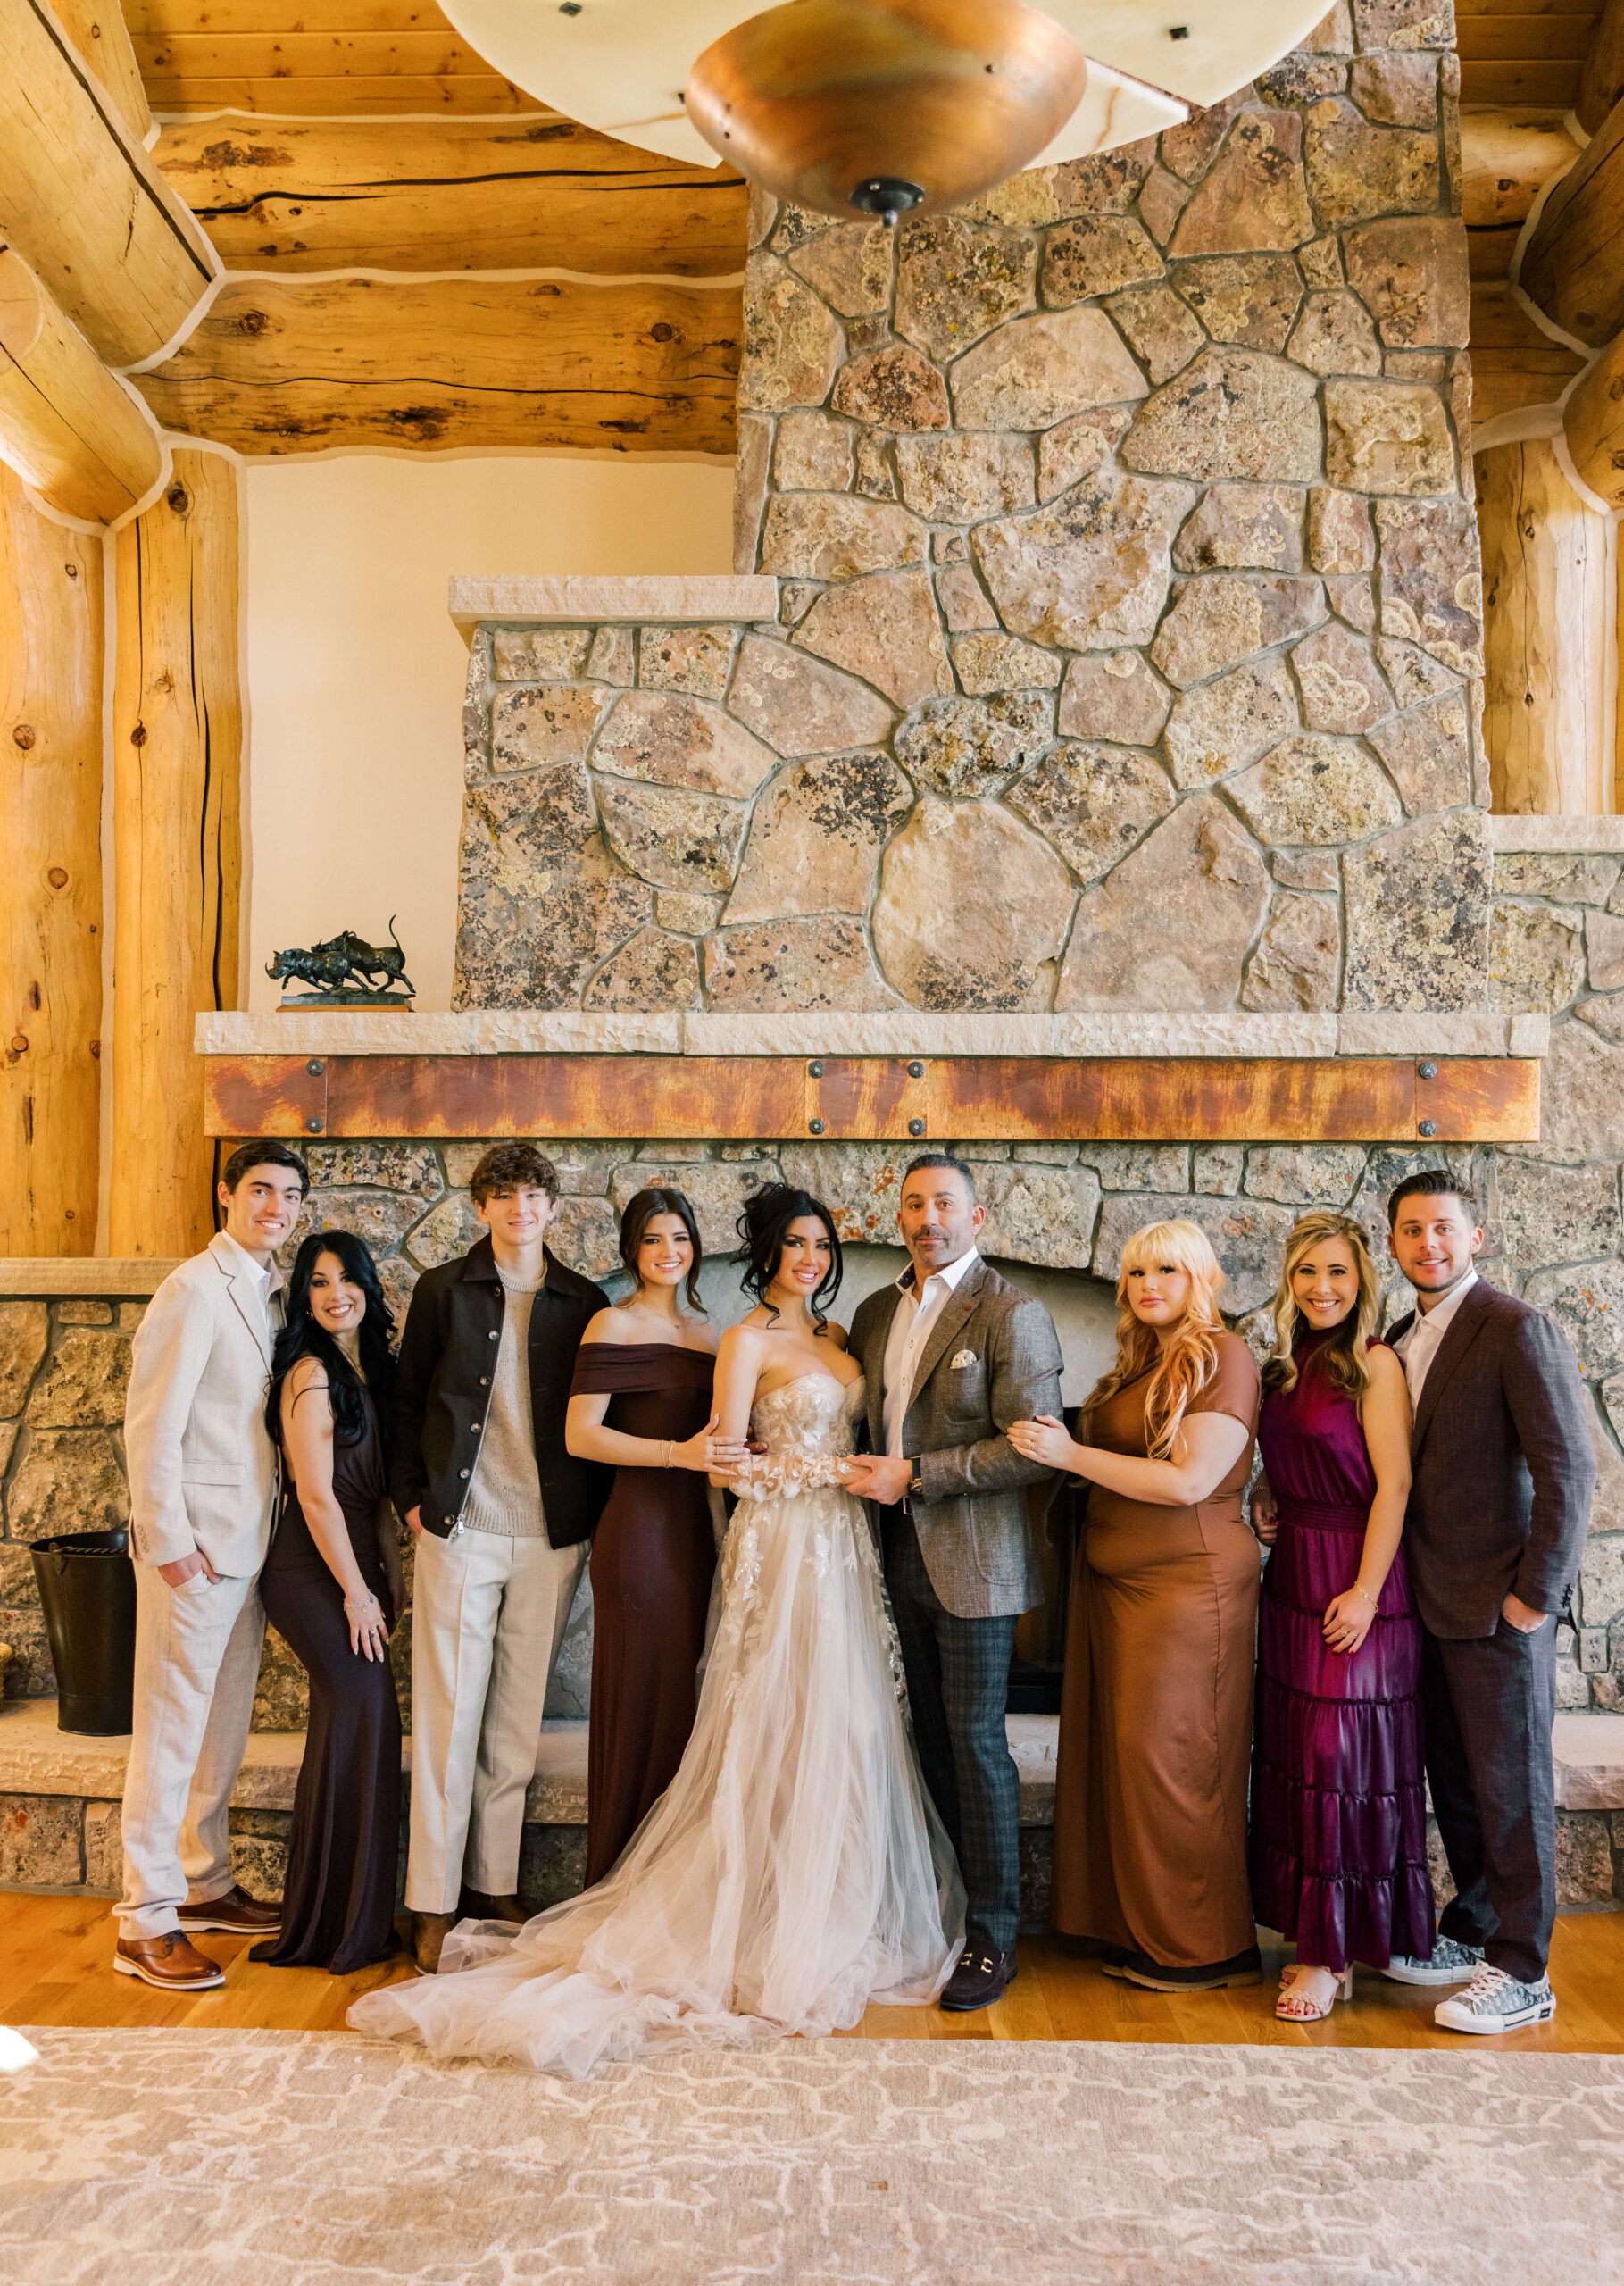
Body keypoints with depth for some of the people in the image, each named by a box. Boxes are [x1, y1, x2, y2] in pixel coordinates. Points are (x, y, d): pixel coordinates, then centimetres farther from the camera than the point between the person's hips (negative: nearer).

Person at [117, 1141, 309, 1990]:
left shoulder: (273, 1291, 12)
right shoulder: (195, 1288, -13)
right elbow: (150, 1423, -15)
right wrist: (167, 1538, -16)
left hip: (249, 1540, 8)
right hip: (194, 1542, -8)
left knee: (224, 1727, 16)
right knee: (171, 1729, -1)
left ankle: (204, 1887, 30)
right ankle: (145, 1922, 7)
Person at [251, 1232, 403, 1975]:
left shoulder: (366, 1370, 12)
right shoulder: (311, 1373, -14)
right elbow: (316, 1494, -17)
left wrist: (392, 1573, 13)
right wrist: (356, 1590, -13)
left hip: (349, 1565, 8)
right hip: (313, 1573, -8)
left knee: (350, 1722, 10)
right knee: (364, 1711, -10)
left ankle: (330, 1921, 22)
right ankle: (341, 1926, 4)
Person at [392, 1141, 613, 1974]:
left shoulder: (585, 1303, 7)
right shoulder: (442, 1291, 4)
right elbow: (407, 1400, 8)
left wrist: (592, 1517, 3)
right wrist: (412, 1496, 0)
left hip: (551, 1538, 2)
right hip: (459, 1531, -1)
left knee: (518, 1719, 9)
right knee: (447, 1715, 0)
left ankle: (496, 1884, 22)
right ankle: (434, 1904, 9)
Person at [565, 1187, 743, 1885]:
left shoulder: (705, 1331, 16)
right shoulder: (614, 1325, -4)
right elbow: (580, 1435, -12)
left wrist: (736, 1451, 4)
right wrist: (680, 1453, -19)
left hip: (696, 1531, 7)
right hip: (639, 1530, -6)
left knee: (683, 1704, 10)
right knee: (640, 1703, -1)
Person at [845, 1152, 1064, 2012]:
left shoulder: (1012, 1313, -11)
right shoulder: (875, 1313, 11)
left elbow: (1033, 1448, -17)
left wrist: (915, 1476, -18)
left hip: (973, 1564, -6)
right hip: (900, 1556, 6)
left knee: (976, 1742, 0)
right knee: (930, 1740, 13)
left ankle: (991, 1937, 13)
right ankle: (961, 1897, 27)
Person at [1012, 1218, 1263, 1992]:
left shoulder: (1221, 1357, -11)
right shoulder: (1140, 1364, 15)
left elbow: (1189, 1480, -19)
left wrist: (1072, 1454, -16)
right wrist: (1060, 1448, 7)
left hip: (1187, 1581, -8)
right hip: (1116, 1582, 8)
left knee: (1172, 1760, -1)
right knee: (1125, 1755, 11)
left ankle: (1208, 1949, 13)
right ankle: (1145, 1934, 22)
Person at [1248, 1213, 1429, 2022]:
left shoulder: (1374, 1363, -10)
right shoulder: (1283, 1369, 11)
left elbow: (1394, 1483, -14)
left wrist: (1367, 1591, -19)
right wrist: (1264, 1499, 5)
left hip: (1353, 1582, -7)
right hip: (1291, 1579, 7)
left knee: (1341, 1756, -2)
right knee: (1294, 1753, 11)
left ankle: (1334, 1954, 9)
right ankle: (1316, 1936, 22)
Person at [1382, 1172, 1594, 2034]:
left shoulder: (1518, 1329, -13)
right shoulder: (1401, 1340, 11)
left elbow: (1569, 1468, -17)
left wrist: (1536, 1593, -16)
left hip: (1499, 1606, -7)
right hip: (1432, 1601, 7)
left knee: (1509, 1787, 3)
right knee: (1453, 1781, 17)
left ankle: (1521, 1972, 15)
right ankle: (1472, 1933, 32)